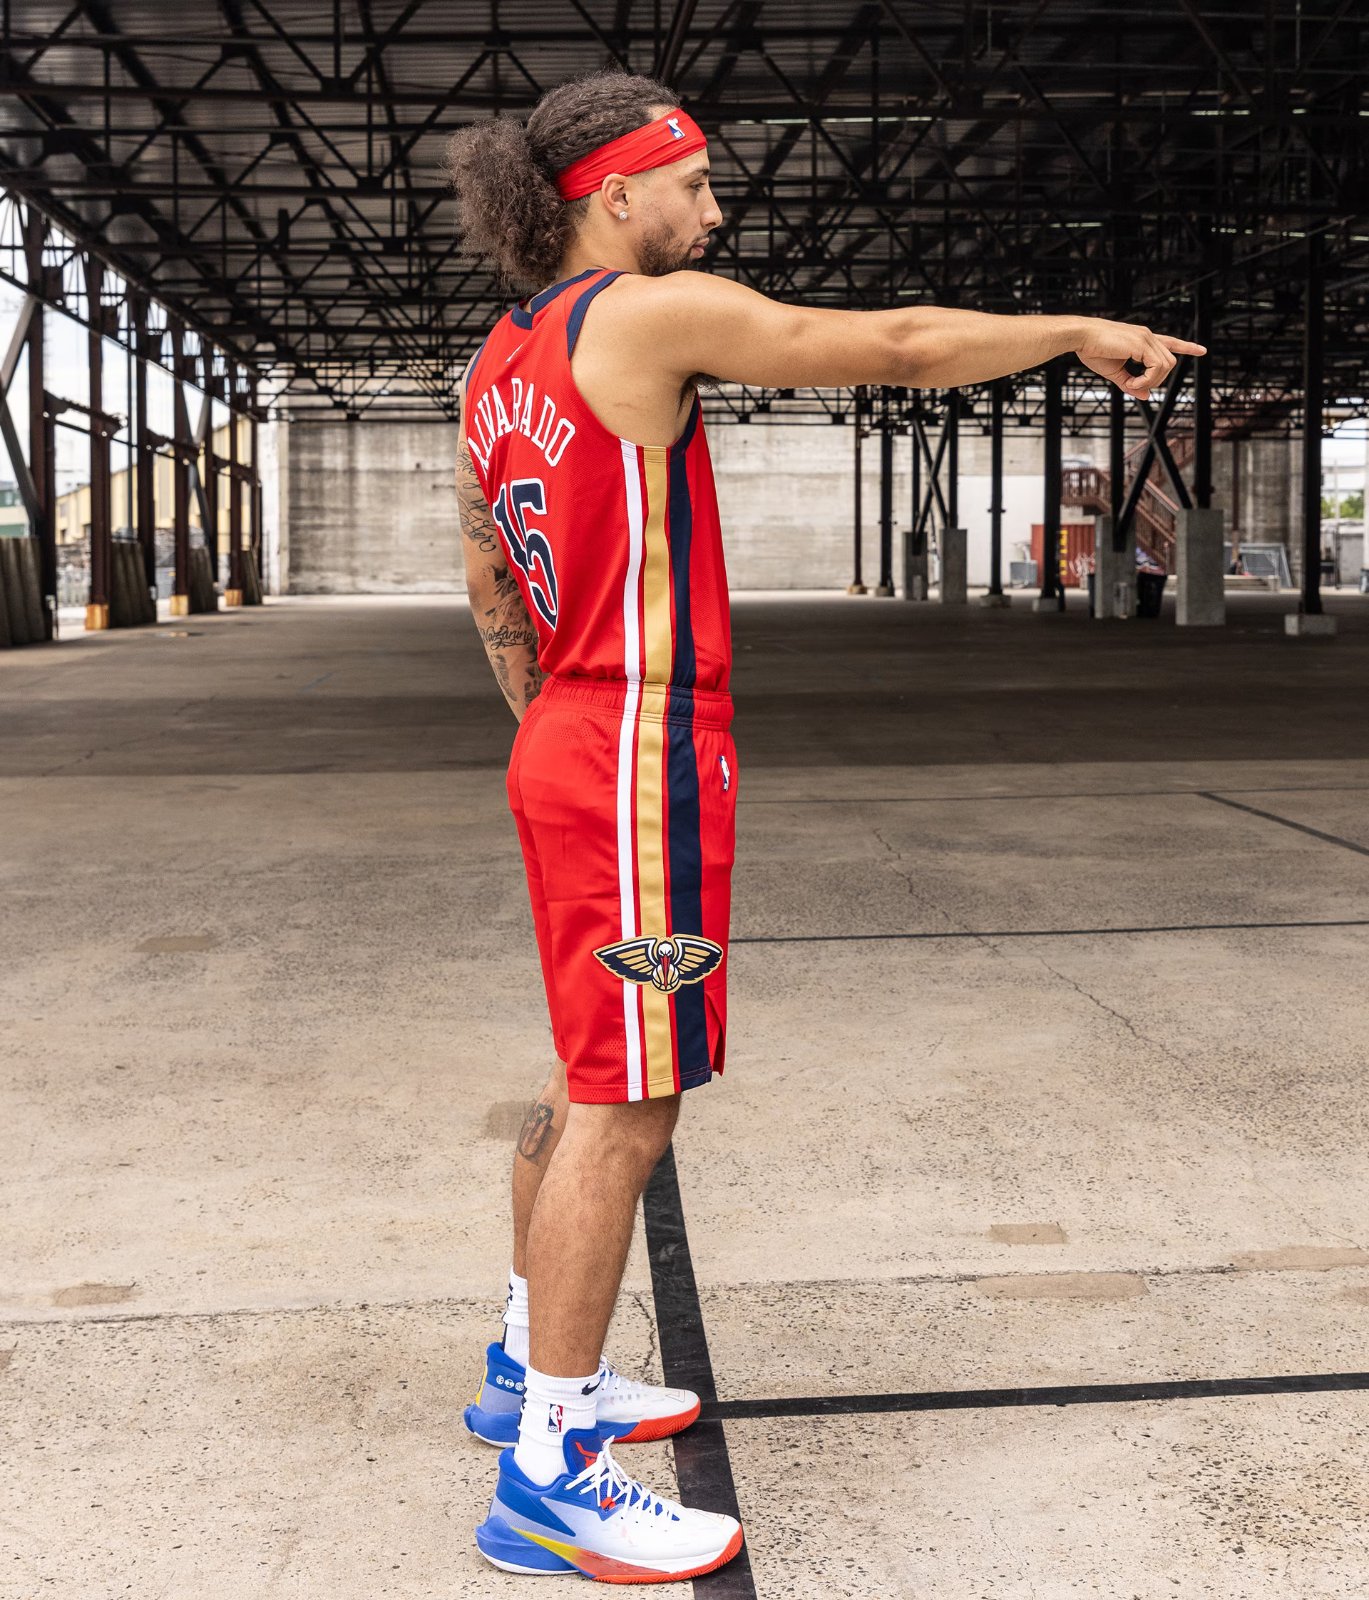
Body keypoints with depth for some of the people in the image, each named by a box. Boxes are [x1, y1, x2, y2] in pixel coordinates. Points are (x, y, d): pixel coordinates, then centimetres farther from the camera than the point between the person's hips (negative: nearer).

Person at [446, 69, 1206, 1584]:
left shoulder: (501, 360, 14)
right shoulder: (650, 313, -12)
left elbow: (487, 581, 20)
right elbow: (901, 344, -10)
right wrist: (1083, 332, 2)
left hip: (563, 747, 10)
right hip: (645, 757, -10)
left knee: (592, 1077, 19)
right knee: (627, 1100, -5)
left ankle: (531, 1368, 32)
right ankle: (548, 1481, 2)